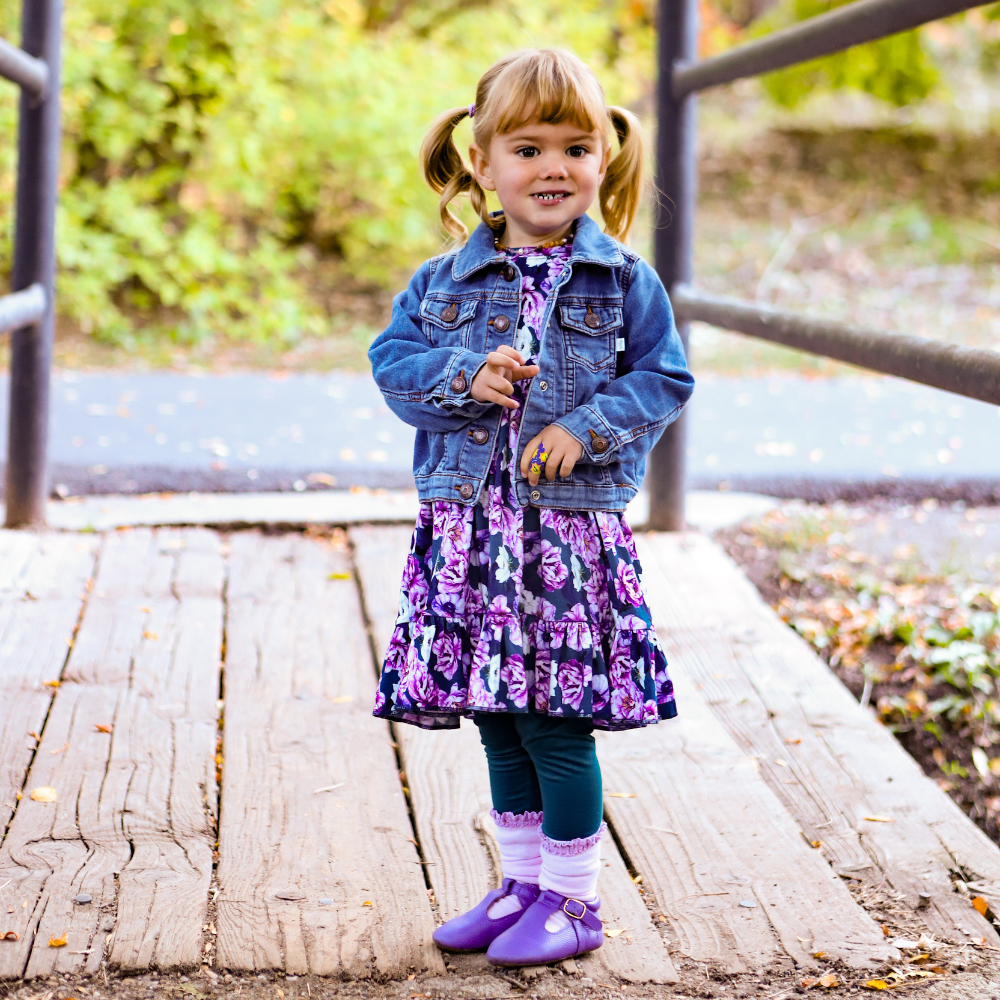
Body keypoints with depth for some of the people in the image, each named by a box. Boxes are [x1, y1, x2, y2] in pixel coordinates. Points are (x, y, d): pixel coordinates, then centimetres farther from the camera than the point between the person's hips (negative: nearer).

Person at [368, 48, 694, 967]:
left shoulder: (623, 282, -1)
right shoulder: (444, 281, 6)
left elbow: (663, 379, -1)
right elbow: (392, 361, 3)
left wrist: (586, 428, -15)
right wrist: (464, 377, -15)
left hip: (571, 534, -3)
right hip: (467, 531, 4)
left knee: (555, 721, -2)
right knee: (498, 722, 13)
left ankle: (572, 899, 13)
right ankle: (523, 882, 28)